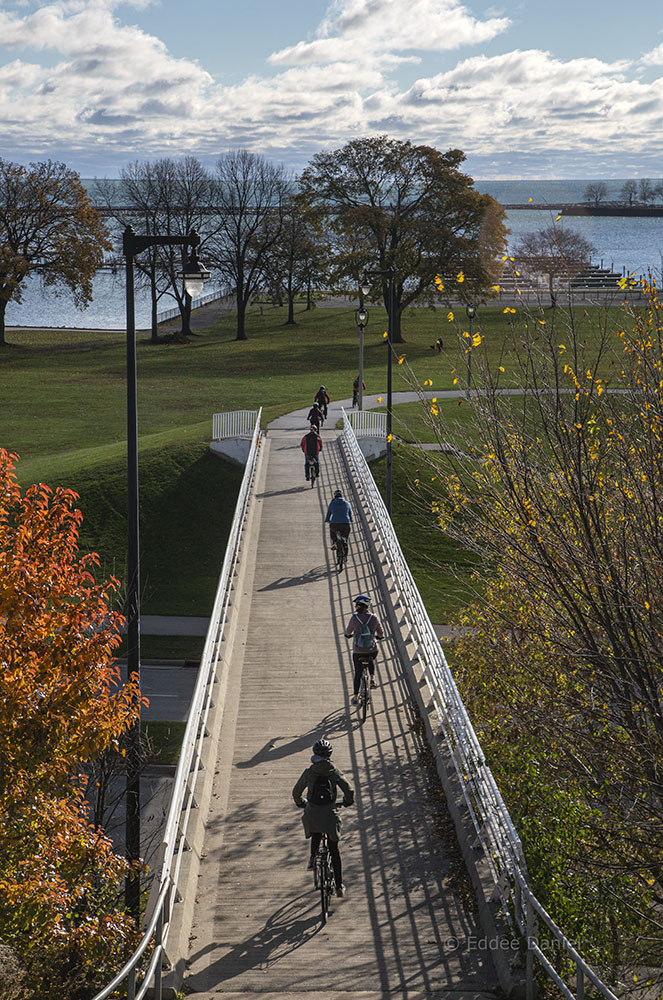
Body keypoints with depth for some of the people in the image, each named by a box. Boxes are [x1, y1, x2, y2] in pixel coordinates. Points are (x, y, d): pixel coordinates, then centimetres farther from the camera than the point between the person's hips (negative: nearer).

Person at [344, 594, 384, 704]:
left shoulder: (354, 618, -10)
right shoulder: (374, 618, -6)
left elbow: (348, 632, 8)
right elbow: (381, 634, 6)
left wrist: (348, 634, 32)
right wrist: (377, 636, 30)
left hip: (358, 652, -1)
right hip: (372, 651, 1)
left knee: (358, 673, 19)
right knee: (371, 660, 38)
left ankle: (355, 697, 26)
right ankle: (372, 679, 20)